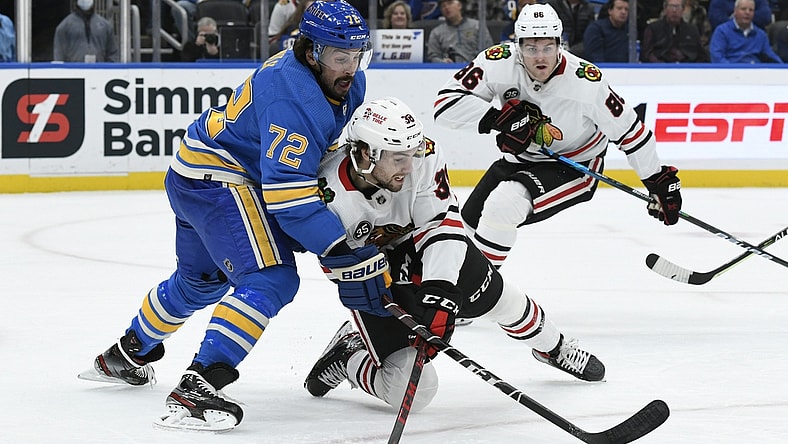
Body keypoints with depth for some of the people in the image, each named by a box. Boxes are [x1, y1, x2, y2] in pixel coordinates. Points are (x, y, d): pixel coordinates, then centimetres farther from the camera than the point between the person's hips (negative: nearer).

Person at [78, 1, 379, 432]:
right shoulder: (293, 96, -30)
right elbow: (288, 197, -34)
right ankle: (196, 387, -33)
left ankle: (126, 355, 52)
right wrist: (346, 256, -36)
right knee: (271, 279, -25)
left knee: (200, 280, 29)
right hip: (215, 178, -11)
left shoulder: (348, 84, 0)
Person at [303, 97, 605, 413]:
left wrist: (439, 289, -36)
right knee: (410, 390, -14)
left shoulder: (422, 156, -28)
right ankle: (347, 353, 17)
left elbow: (442, 223, -24)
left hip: (418, 241, 3)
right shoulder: (328, 193, -32)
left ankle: (553, 348, 42)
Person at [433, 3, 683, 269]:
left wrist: (660, 181, -11)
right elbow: (446, 101, -25)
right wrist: (500, 117, -37)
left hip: (575, 167, -5)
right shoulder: (500, 63, -23)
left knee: (503, 204, -27)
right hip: (521, 157, 5)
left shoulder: (587, 83, -28)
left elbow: (629, 130, -17)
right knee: (472, 218, 10)